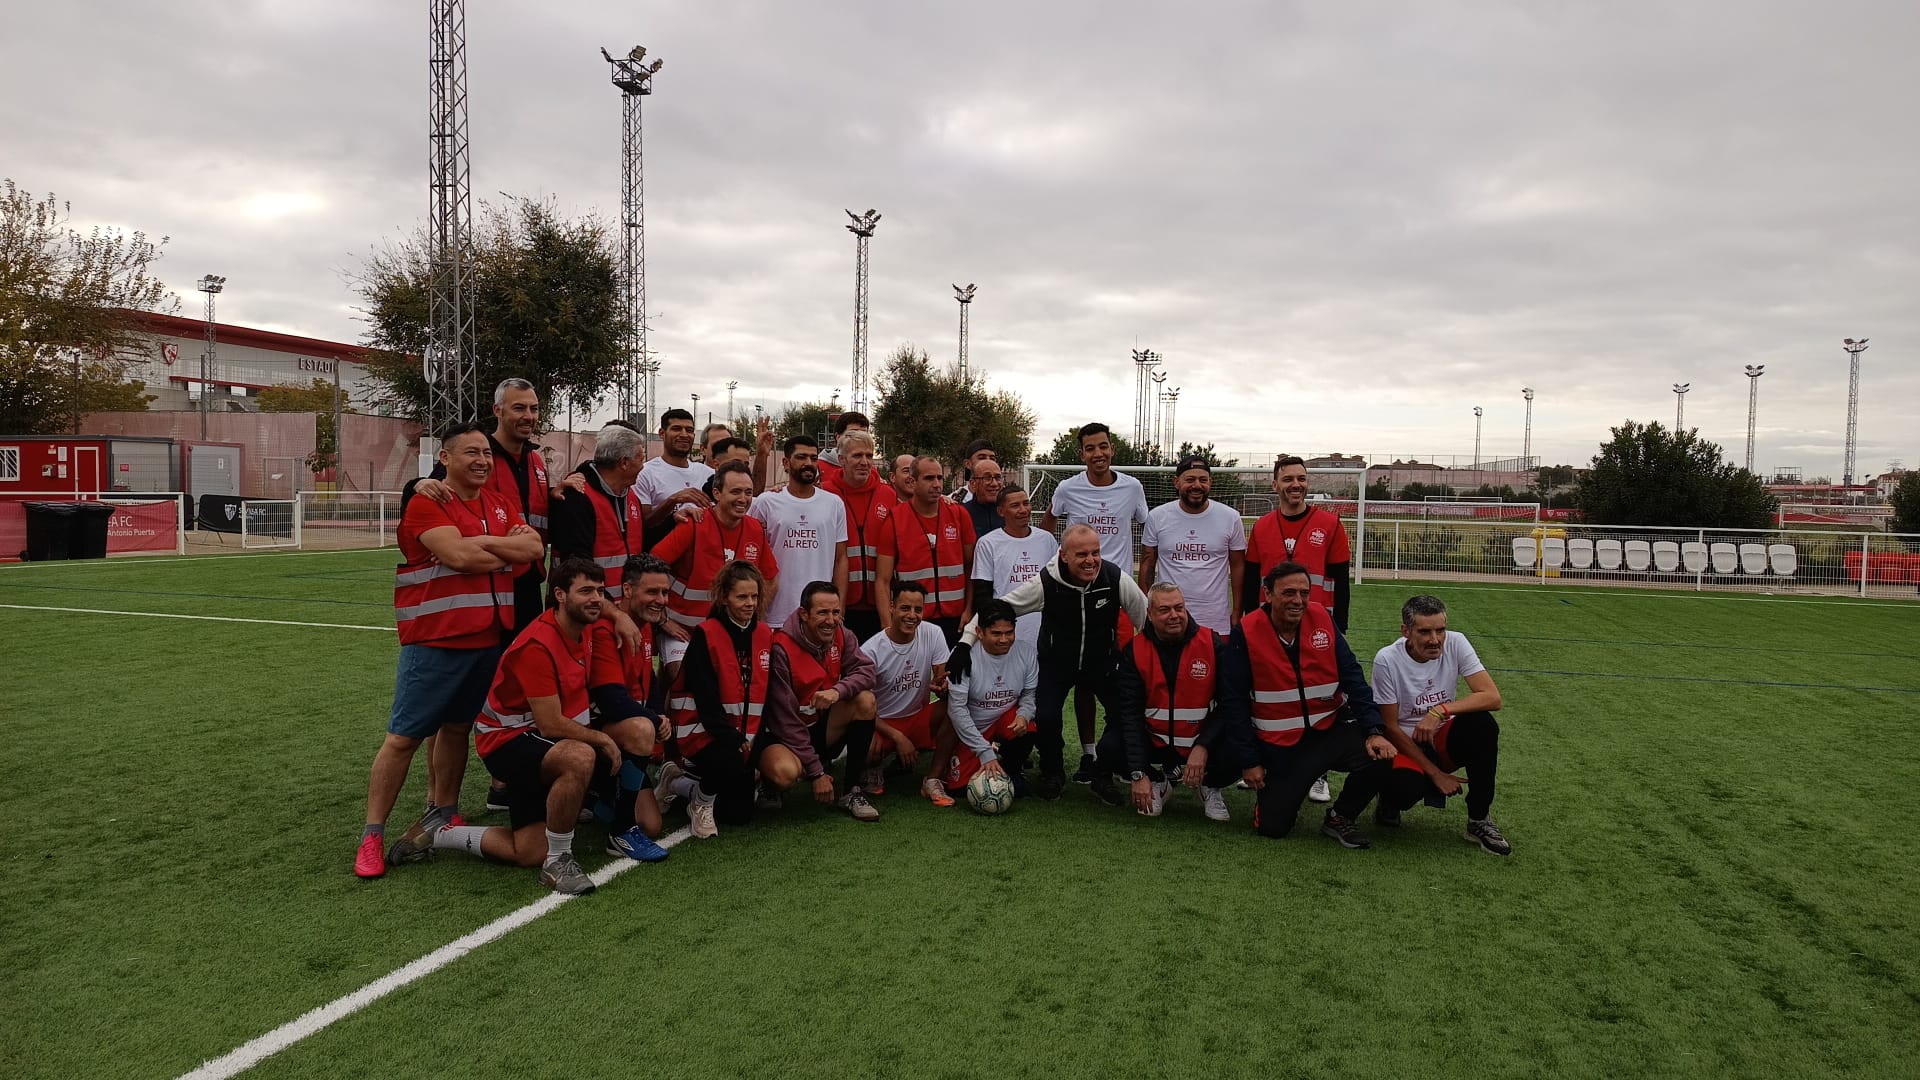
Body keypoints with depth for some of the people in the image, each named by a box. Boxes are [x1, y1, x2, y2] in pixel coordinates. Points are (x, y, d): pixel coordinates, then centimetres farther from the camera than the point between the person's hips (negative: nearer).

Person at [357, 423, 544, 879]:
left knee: (457, 726, 16)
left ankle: (442, 812, 30)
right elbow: (458, 556, -22)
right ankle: (372, 834, 7)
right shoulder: (426, 503, -9)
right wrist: (509, 549, -6)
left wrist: (484, 542, -14)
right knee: (403, 736, -1)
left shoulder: (500, 504, 11)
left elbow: (534, 547, -1)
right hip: (434, 640, -6)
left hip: (489, 637, 6)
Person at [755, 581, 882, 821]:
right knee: (785, 772, -37)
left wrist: (838, 691, -38)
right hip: (782, 736, -6)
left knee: (865, 699, -18)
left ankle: (851, 791, -9)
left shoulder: (841, 636, -4)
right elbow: (785, 719, -22)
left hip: (822, 727, 6)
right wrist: (816, 773, -22)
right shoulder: (781, 648, -22)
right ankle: (768, 783, 4)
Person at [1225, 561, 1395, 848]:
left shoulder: (1322, 620, -5)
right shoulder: (1246, 633, -13)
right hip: (1278, 744, -2)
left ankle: (1339, 817, 4)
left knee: (1379, 757, -24)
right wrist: (1250, 760, -8)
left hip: (1330, 729, 2)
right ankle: (1279, 790, 30)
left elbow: (1352, 679, -3)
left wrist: (1374, 730, -15)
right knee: (1271, 827, -6)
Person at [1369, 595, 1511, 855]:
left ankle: (1479, 821, -12)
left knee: (1483, 724, -28)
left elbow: (1492, 697, -21)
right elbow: (1391, 726, -14)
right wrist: (1435, 773, -15)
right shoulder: (1387, 660, -19)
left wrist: (1441, 711, -33)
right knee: (1406, 790, -34)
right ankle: (1391, 796, 8)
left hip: (1444, 740, 3)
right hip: (1405, 743, -3)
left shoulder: (1455, 643, -13)